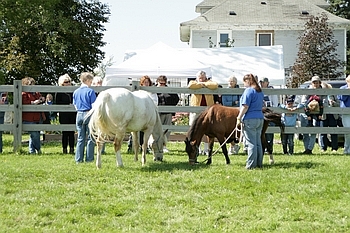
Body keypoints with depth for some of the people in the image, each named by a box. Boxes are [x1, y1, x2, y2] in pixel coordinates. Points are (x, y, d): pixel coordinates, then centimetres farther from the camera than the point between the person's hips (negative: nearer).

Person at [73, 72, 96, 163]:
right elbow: (93, 105, -10)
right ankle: (89, 158, 1)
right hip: (89, 114, -5)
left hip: (79, 115, 5)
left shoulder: (76, 92, 8)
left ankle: (78, 159, 6)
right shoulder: (90, 91, -8)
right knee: (90, 138, 2)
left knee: (80, 138, 9)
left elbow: (75, 105, 14)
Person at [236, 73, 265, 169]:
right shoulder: (260, 91, 16)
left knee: (251, 143, -6)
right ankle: (259, 163, 15)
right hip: (260, 118, 8)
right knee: (258, 142, 12)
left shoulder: (249, 90, -10)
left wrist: (239, 118, -12)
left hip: (250, 119, -8)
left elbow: (245, 106, -15)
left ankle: (251, 165, -4)